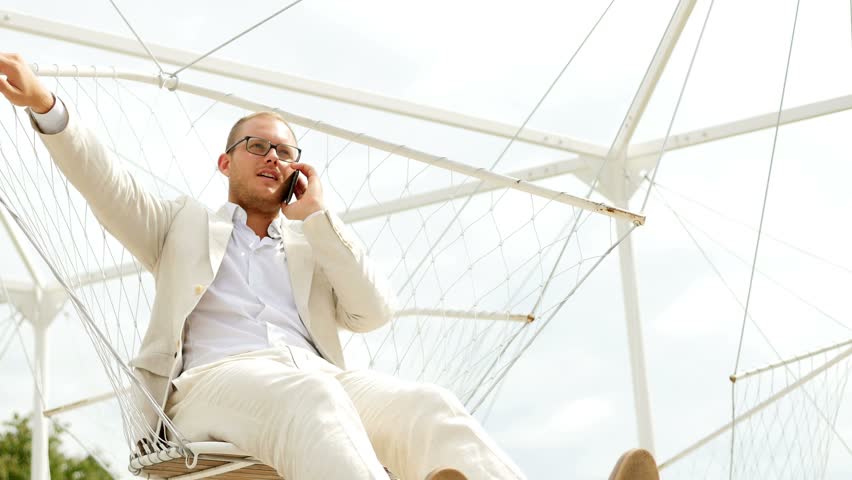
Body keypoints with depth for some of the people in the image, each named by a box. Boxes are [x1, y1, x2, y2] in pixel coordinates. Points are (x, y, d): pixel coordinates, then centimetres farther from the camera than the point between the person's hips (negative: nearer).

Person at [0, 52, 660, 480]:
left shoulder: (315, 248, 35)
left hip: (320, 382, 3)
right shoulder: (187, 225, 31)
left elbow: (375, 312, 16)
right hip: (215, 380, -3)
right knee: (309, 394, -40)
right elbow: (109, 186, 12)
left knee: (427, 407, -31)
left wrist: (317, 216, 14)